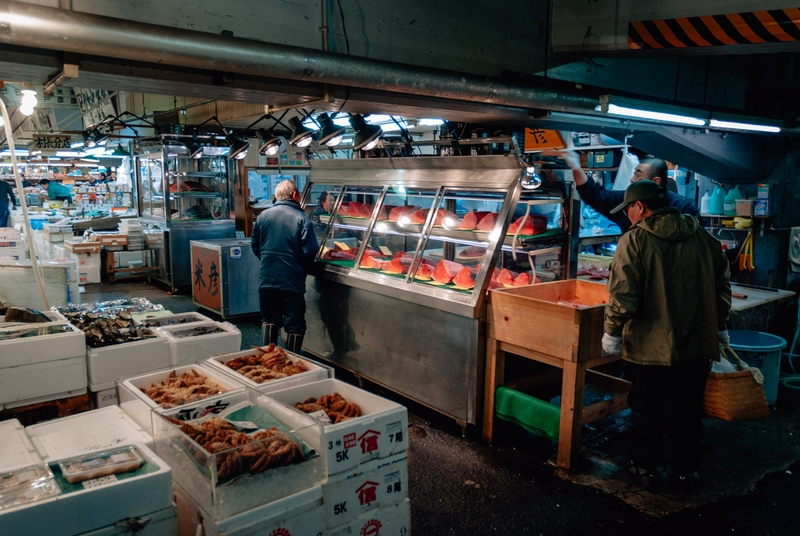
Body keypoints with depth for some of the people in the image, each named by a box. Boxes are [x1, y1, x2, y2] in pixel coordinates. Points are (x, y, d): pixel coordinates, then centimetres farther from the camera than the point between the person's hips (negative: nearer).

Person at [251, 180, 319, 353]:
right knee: (295, 324, 6)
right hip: (292, 279, -4)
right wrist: (304, 269, 6)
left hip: (266, 278, 4)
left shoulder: (263, 215, 4)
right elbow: (310, 251, -12)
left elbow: (255, 246, 10)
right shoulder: (302, 218, -7)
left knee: (269, 319, 18)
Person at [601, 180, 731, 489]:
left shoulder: (634, 241, -15)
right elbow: (722, 285, 10)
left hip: (650, 346, -4)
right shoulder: (703, 238, 2)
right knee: (687, 409, 18)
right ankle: (687, 468, 31)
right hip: (697, 344, 5)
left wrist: (612, 332, -6)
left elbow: (623, 296, -20)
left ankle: (645, 467, 25)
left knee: (647, 409, 13)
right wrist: (720, 325, 22)